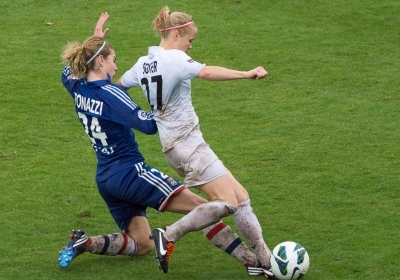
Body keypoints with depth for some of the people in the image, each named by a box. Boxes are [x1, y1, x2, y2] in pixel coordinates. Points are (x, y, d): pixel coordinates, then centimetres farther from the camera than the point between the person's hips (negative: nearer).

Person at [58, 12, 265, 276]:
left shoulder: (78, 89, 4)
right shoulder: (110, 94, -19)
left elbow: (68, 71, 29)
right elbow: (148, 124, -23)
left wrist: (94, 39, 29)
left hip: (106, 180, 9)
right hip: (130, 174, -9)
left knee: (141, 244, 18)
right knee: (201, 206, -8)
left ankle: (84, 243, 2)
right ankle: (252, 260, -13)